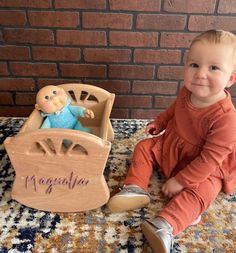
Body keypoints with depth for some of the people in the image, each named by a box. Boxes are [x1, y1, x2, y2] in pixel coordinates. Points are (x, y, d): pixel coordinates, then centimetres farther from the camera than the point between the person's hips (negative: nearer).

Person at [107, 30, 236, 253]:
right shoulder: (187, 92, -15)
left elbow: (210, 158, -28)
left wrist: (181, 180, -24)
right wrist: (159, 122, 8)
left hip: (204, 168, -6)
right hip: (170, 146, 6)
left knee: (197, 193, -29)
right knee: (144, 148, 4)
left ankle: (165, 225, -33)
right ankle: (136, 189, -1)